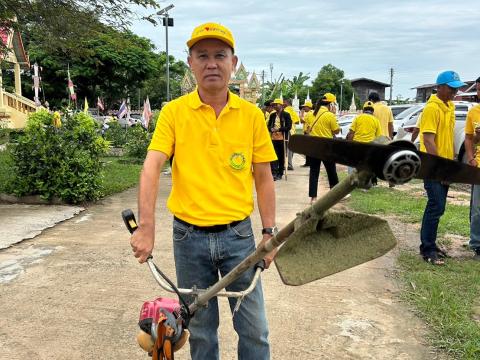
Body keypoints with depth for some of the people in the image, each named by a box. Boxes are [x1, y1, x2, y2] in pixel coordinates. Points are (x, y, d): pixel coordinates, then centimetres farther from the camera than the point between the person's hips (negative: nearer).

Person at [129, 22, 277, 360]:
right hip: (190, 237, 0)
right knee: (200, 329, 16)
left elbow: (263, 178, 4)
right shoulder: (174, 112, -4)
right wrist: (146, 227, -24)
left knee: (254, 328, 10)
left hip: (238, 234, 1)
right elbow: (152, 167, -13)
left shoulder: (252, 115, -1)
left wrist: (269, 232, 1)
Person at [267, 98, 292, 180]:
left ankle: (280, 174, 14)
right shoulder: (272, 115, 11)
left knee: (281, 156, 5)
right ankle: (274, 173, -9)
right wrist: (271, 129, -8)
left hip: (283, 138, -3)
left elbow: (289, 127, -10)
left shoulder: (286, 115, -3)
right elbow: (269, 125, 15)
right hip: (274, 138, 3)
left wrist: (279, 129, -20)